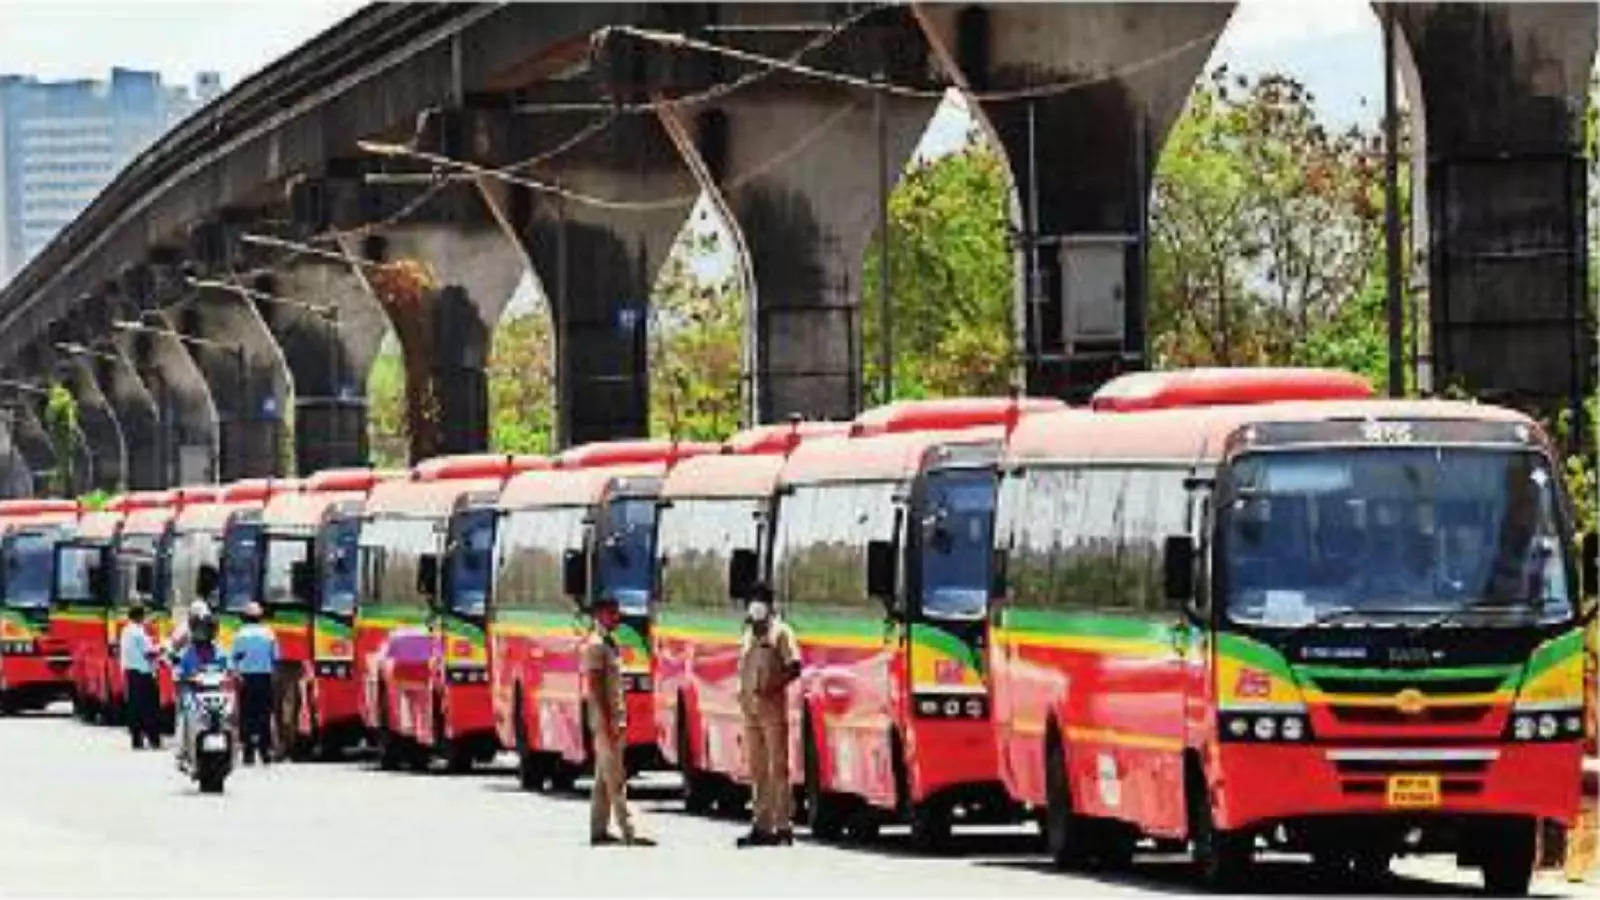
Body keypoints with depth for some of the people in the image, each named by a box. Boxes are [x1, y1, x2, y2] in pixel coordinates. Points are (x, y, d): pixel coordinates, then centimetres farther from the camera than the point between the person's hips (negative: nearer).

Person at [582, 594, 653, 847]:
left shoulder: (609, 643, 17)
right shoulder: (595, 645, -13)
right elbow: (595, 686, -18)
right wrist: (607, 723, -22)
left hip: (615, 718, 10)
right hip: (605, 719, -10)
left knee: (605, 778, 10)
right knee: (614, 779, -11)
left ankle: (599, 830, 13)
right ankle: (628, 833, -14)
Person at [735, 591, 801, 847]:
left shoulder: (780, 633, -4)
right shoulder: (748, 635, 18)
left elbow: (794, 668, -10)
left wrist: (772, 687, -21)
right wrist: (743, 692, 8)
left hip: (772, 708, -7)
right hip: (750, 710, 7)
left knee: (778, 767, -8)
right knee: (757, 769, 10)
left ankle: (782, 826, -10)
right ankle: (761, 824, 14)